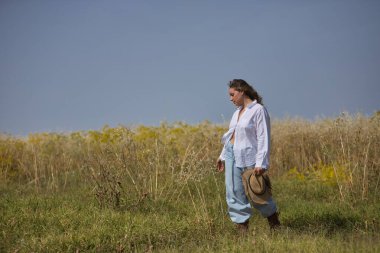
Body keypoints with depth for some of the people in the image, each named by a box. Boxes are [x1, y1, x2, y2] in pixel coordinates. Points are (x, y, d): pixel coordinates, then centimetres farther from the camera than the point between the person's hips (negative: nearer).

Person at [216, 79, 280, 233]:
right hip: (231, 154, 7)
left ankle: (275, 225, 22)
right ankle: (242, 228, 12)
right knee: (234, 193, 3)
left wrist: (261, 163, -20)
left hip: (248, 157, -7)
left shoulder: (259, 110, -10)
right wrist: (223, 156, 21)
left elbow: (263, 138, -14)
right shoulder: (237, 112, 12)